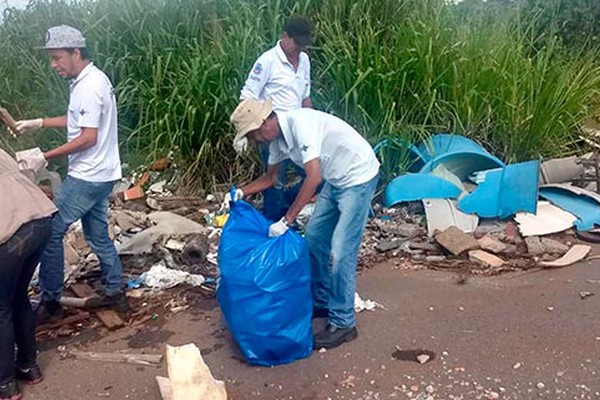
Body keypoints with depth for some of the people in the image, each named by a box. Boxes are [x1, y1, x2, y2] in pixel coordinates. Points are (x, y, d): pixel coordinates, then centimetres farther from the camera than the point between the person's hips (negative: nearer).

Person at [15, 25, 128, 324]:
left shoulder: (89, 87, -20)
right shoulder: (90, 80, 11)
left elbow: (88, 138, -23)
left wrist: (45, 157, -19)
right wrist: (38, 123, 17)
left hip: (88, 177, -10)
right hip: (97, 175, 10)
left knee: (49, 232, -1)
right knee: (97, 234, 16)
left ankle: (50, 303, 9)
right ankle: (115, 294, 25)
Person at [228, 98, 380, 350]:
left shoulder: (300, 123, -28)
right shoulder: (277, 138, 0)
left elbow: (314, 178, -32)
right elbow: (270, 178, 16)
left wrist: (286, 220, -30)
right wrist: (242, 192, 0)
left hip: (359, 177, -9)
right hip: (335, 180, 9)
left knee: (340, 251, -10)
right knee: (314, 238, 13)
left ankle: (343, 323, 2)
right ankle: (321, 302, 29)